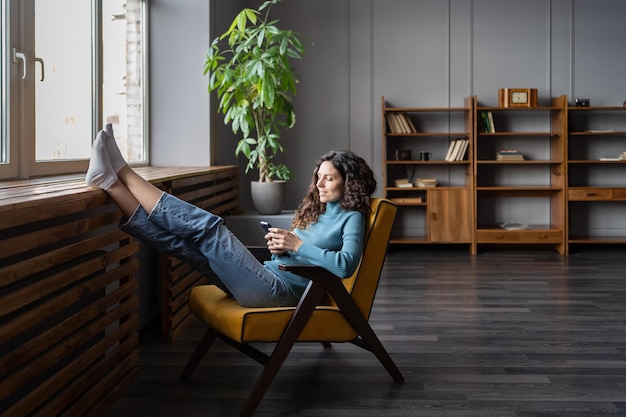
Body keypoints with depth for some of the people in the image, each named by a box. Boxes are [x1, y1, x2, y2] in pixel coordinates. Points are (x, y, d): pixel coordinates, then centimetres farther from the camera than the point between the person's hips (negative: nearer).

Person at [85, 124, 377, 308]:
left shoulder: (351, 218, 0)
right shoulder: (317, 210, 23)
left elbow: (346, 265, -20)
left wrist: (298, 245, -16)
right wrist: (280, 247, 2)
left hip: (280, 291, -8)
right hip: (269, 277, 8)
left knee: (208, 227, -18)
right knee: (180, 238, -6)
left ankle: (122, 173, -13)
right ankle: (110, 183, -8)